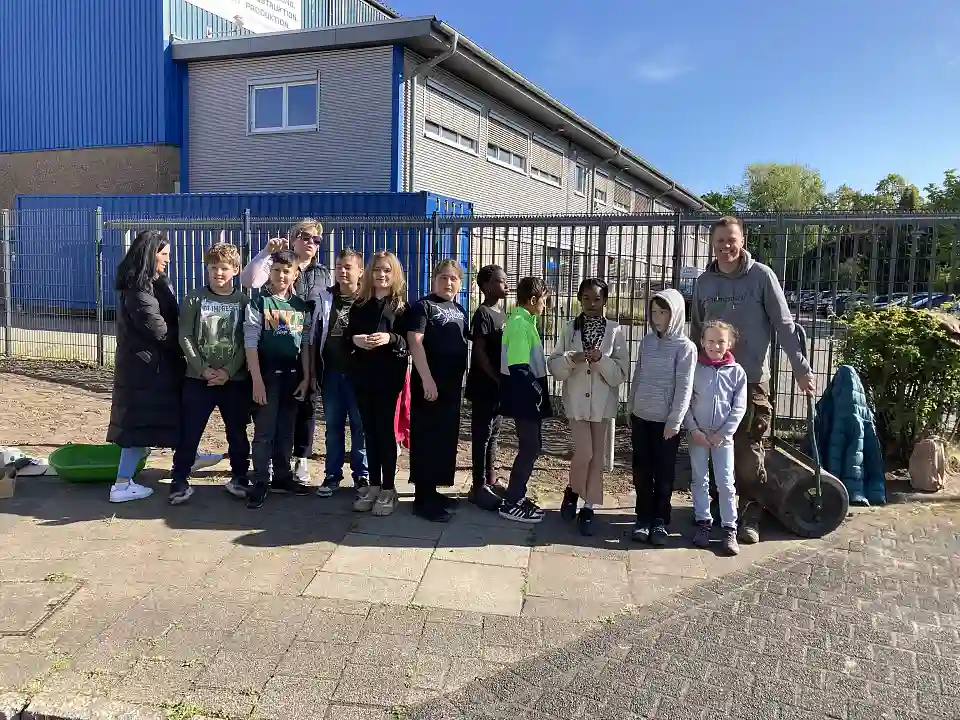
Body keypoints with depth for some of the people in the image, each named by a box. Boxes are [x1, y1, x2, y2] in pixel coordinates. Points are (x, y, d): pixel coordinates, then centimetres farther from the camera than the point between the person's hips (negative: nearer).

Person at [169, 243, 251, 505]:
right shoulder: (194, 299, 2)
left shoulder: (243, 301, 3)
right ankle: (180, 480, 14)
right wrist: (204, 369, -13)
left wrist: (229, 371, -12)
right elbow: (185, 338, -3)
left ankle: (239, 477, 23)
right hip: (198, 378, 0)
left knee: (237, 432, 8)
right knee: (189, 433, 2)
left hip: (235, 379, 0)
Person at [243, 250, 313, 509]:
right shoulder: (258, 303, -5)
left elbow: (306, 344, 10)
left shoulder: (301, 306, 7)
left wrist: (306, 378, 5)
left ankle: (282, 477, 24)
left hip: (293, 375, 4)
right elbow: (250, 343, -9)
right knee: (264, 431, -1)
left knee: (286, 430, 12)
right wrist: (257, 380, -15)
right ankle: (260, 483, 6)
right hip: (267, 374, -4)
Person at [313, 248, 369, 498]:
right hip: (331, 373, 3)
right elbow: (315, 337, 10)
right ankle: (332, 475, 21)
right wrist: (314, 372, 7)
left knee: (360, 425, 5)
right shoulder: (325, 298, 8)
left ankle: (362, 475, 17)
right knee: (333, 426, 10)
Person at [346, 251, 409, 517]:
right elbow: (347, 336, 11)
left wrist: (390, 338, -22)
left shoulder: (401, 305, 0)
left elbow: (410, 341, -5)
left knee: (385, 430, 0)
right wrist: (355, 339, -11)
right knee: (369, 430, 9)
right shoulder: (360, 304, 9)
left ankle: (388, 489, 8)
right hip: (362, 375, 4)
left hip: (389, 375, -3)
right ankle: (373, 485, 19)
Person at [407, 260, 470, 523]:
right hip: (429, 383, -8)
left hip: (452, 384, 8)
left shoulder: (460, 311, 16)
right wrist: (426, 379, -24)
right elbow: (414, 342, -16)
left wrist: (463, 378, 17)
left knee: (446, 438, 12)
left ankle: (432, 491, 23)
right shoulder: (423, 306, -6)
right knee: (426, 439, -4)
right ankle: (422, 498, 1)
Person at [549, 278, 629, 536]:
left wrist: (601, 360, -21)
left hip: (603, 402, 1)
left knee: (597, 456, 7)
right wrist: (571, 358, -21)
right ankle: (573, 491, 22)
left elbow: (621, 372, -6)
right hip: (577, 401, 0)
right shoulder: (570, 329, 0)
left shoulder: (615, 331, -3)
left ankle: (588, 507, 18)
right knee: (583, 453, -7)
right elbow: (554, 365, -2)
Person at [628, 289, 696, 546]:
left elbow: (684, 388, -12)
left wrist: (674, 421, -15)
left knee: (664, 474, 6)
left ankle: (660, 521, 18)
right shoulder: (647, 341, 5)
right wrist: (630, 409, 13)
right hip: (641, 417, 5)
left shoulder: (685, 347, -10)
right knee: (641, 472, 9)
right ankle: (644, 518, 20)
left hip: (665, 421, -4)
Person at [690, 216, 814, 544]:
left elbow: (784, 324, -6)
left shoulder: (761, 275, -5)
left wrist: (801, 367, -12)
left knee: (749, 451, -1)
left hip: (751, 379, -3)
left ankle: (750, 517, 10)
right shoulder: (703, 282, 6)